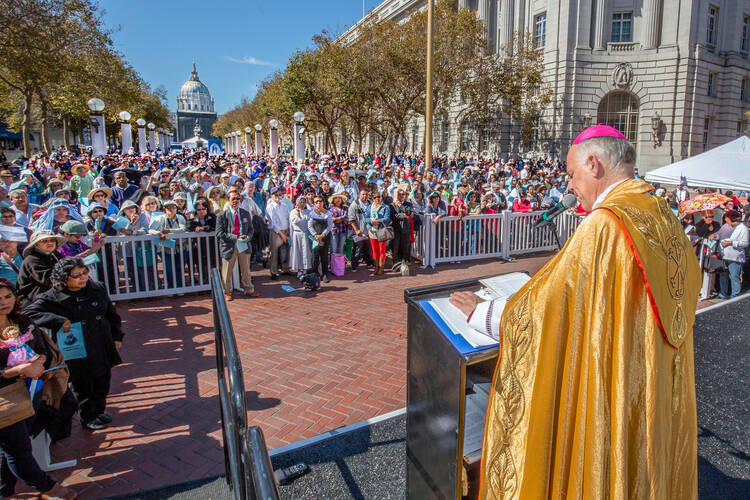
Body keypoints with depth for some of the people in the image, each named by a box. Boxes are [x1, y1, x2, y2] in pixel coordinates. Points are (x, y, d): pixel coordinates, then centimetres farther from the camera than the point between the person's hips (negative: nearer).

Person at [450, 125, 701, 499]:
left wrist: (479, 311, -7)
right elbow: (690, 283, 18)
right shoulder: (664, 216, 1)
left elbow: (542, 304, -23)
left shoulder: (605, 226, -25)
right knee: (648, 462, 25)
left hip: (613, 393, -8)